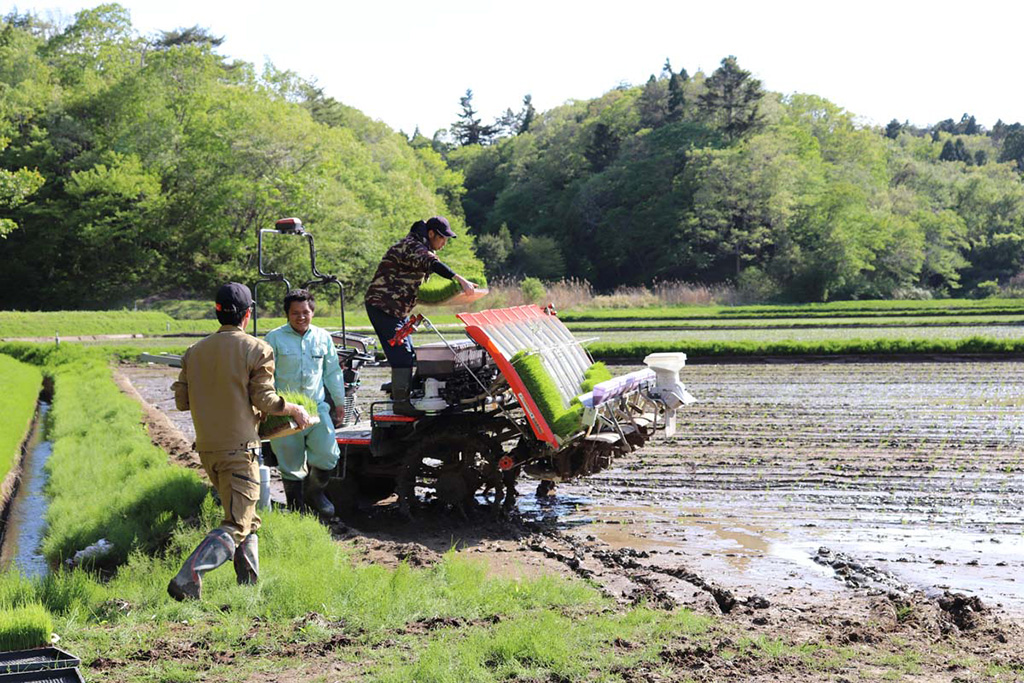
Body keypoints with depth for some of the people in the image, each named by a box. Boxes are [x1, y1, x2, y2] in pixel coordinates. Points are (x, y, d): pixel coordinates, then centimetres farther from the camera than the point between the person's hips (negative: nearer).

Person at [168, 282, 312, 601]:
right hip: (239, 448, -6)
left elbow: (182, 400, 7)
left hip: (206, 448, 7)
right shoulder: (256, 349, -8)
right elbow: (264, 399, -11)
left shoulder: (195, 351, 7)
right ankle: (186, 580, -20)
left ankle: (250, 584, 22)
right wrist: (295, 409, 6)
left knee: (247, 519, 20)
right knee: (236, 526, -5)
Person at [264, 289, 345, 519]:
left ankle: (314, 492, 15)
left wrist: (339, 401, 21)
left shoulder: (323, 337, 9)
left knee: (327, 454, -11)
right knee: (290, 463, 2)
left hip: (317, 407, 2)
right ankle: (295, 505, 19)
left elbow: (332, 372, 19)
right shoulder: (274, 338, -1)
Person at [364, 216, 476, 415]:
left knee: (406, 354, 12)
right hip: (383, 306, -11)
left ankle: (400, 397, 19)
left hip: (397, 309, 11)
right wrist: (461, 280, -46)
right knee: (401, 354, -14)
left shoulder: (419, 246, 16)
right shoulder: (412, 246, -18)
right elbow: (432, 264, -36)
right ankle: (401, 402, -11)